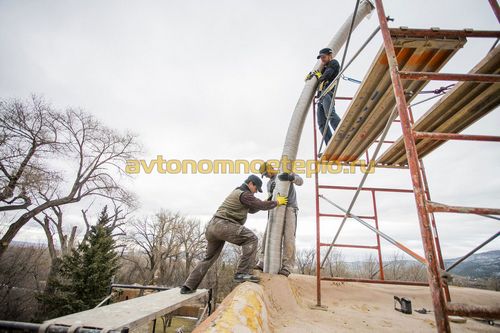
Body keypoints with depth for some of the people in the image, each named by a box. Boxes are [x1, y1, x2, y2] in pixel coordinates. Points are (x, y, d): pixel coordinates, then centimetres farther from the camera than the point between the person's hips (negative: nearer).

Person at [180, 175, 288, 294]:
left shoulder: (237, 192, 25)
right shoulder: (244, 194, -6)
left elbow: (251, 210, 32)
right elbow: (262, 205, -8)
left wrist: (266, 203, 22)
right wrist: (276, 202, 7)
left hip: (212, 226, 10)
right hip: (223, 224, -10)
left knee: (209, 258, 21)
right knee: (251, 239, -12)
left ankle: (188, 286, 24)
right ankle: (242, 273, -16)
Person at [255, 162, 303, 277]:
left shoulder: (287, 172, 8)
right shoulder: (269, 183, 23)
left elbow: (300, 181, -7)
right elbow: (270, 200, 13)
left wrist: (291, 178, -29)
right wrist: (271, 193, -11)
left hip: (290, 208, -5)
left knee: (288, 237, -13)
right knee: (268, 236, -6)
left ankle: (286, 267, -10)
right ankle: (263, 263, -5)